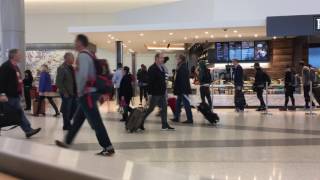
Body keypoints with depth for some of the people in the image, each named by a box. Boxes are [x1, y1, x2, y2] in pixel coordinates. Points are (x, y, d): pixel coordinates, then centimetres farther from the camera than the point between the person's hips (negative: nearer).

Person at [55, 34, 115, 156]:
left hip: (87, 93, -10)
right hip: (90, 92, 10)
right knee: (77, 119, 18)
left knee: (95, 122, -7)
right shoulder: (88, 55, 17)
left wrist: (80, 92, -15)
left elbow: (83, 76, -25)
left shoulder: (83, 55, -13)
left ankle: (108, 148, -4)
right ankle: (67, 142, 31)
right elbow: (90, 74, 19)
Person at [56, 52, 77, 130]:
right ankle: (66, 125, 16)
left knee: (75, 109, 12)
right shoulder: (61, 68, -12)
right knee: (67, 110, 2)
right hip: (67, 94, -8)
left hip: (73, 93, 8)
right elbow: (58, 82, -17)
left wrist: (76, 91, 9)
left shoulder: (71, 68, 13)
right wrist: (64, 92, -18)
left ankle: (67, 123, 29)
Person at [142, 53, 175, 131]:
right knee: (150, 109, 0)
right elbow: (150, 82, -19)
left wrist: (164, 90, 17)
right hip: (155, 93, -9)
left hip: (162, 93, 9)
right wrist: (150, 93, -22)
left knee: (164, 108, 9)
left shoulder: (162, 68, 14)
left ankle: (165, 125, 15)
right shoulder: (152, 69, -14)